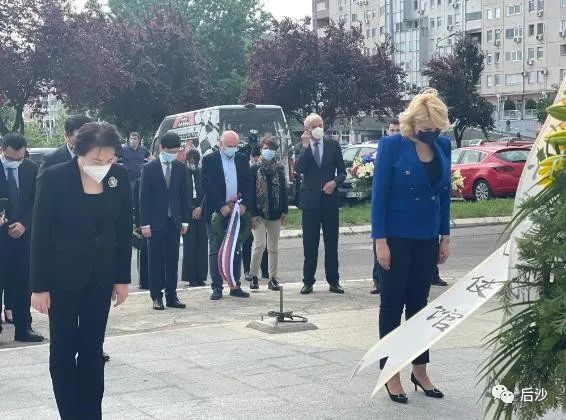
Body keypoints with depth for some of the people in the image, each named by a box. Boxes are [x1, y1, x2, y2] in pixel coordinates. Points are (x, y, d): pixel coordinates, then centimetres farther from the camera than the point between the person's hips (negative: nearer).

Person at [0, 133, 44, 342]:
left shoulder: (31, 169, 4)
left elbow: (36, 202, 5)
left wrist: (23, 224, -8)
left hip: (23, 233, 2)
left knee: (23, 283, 5)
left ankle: (23, 328, 13)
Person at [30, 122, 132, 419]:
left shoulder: (119, 177, -5)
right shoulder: (54, 178, -15)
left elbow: (124, 230, 3)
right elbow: (41, 235, -12)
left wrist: (122, 278, 4)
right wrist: (39, 287, -11)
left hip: (100, 276, 3)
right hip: (62, 276, -3)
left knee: (93, 349, 10)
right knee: (63, 350, 4)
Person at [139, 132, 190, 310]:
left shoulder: (180, 168, 7)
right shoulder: (149, 168, -4)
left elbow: (184, 195, 10)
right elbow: (143, 197, -5)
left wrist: (185, 220, 4)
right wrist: (145, 223, -9)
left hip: (174, 221, 3)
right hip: (155, 221, -3)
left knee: (173, 261, 5)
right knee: (156, 261, 1)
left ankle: (171, 296, 12)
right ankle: (157, 297, 7)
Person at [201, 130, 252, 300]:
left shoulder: (242, 160, 10)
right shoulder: (209, 160, -3)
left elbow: (248, 183, 5)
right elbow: (207, 185, -11)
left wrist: (244, 203, -10)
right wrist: (222, 206, -17)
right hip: (217, 212, -4)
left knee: (236, 250, 8)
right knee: (215, 251, -1)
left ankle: (235, 286, 15)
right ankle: (217, 287, 3)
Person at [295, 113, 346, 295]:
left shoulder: (333, 145, 4)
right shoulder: (302, 147, 0)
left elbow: (342, 171, 7)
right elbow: (298, 169, -16)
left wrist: (335, 182, -12)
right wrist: (305, 146, -20)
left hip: (330, 198, 1)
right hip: (310, 199, -1)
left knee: (332, 243, 6)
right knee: (310, 244, 3)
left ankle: (333, 281, 13)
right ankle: (308, 281, 9)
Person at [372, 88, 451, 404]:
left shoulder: (443, 146, 2)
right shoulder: (392, 146, -12)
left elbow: (445, 192, 10)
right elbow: (379, 194, -12)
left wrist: (445, 236, 9)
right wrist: (380, 240, -15)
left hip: (427, 239, 5)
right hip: (396, 238, -4)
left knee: (418, 304, 13)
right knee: (393, 305, 4)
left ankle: (420, 370, 23)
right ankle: (392, 374, 13)